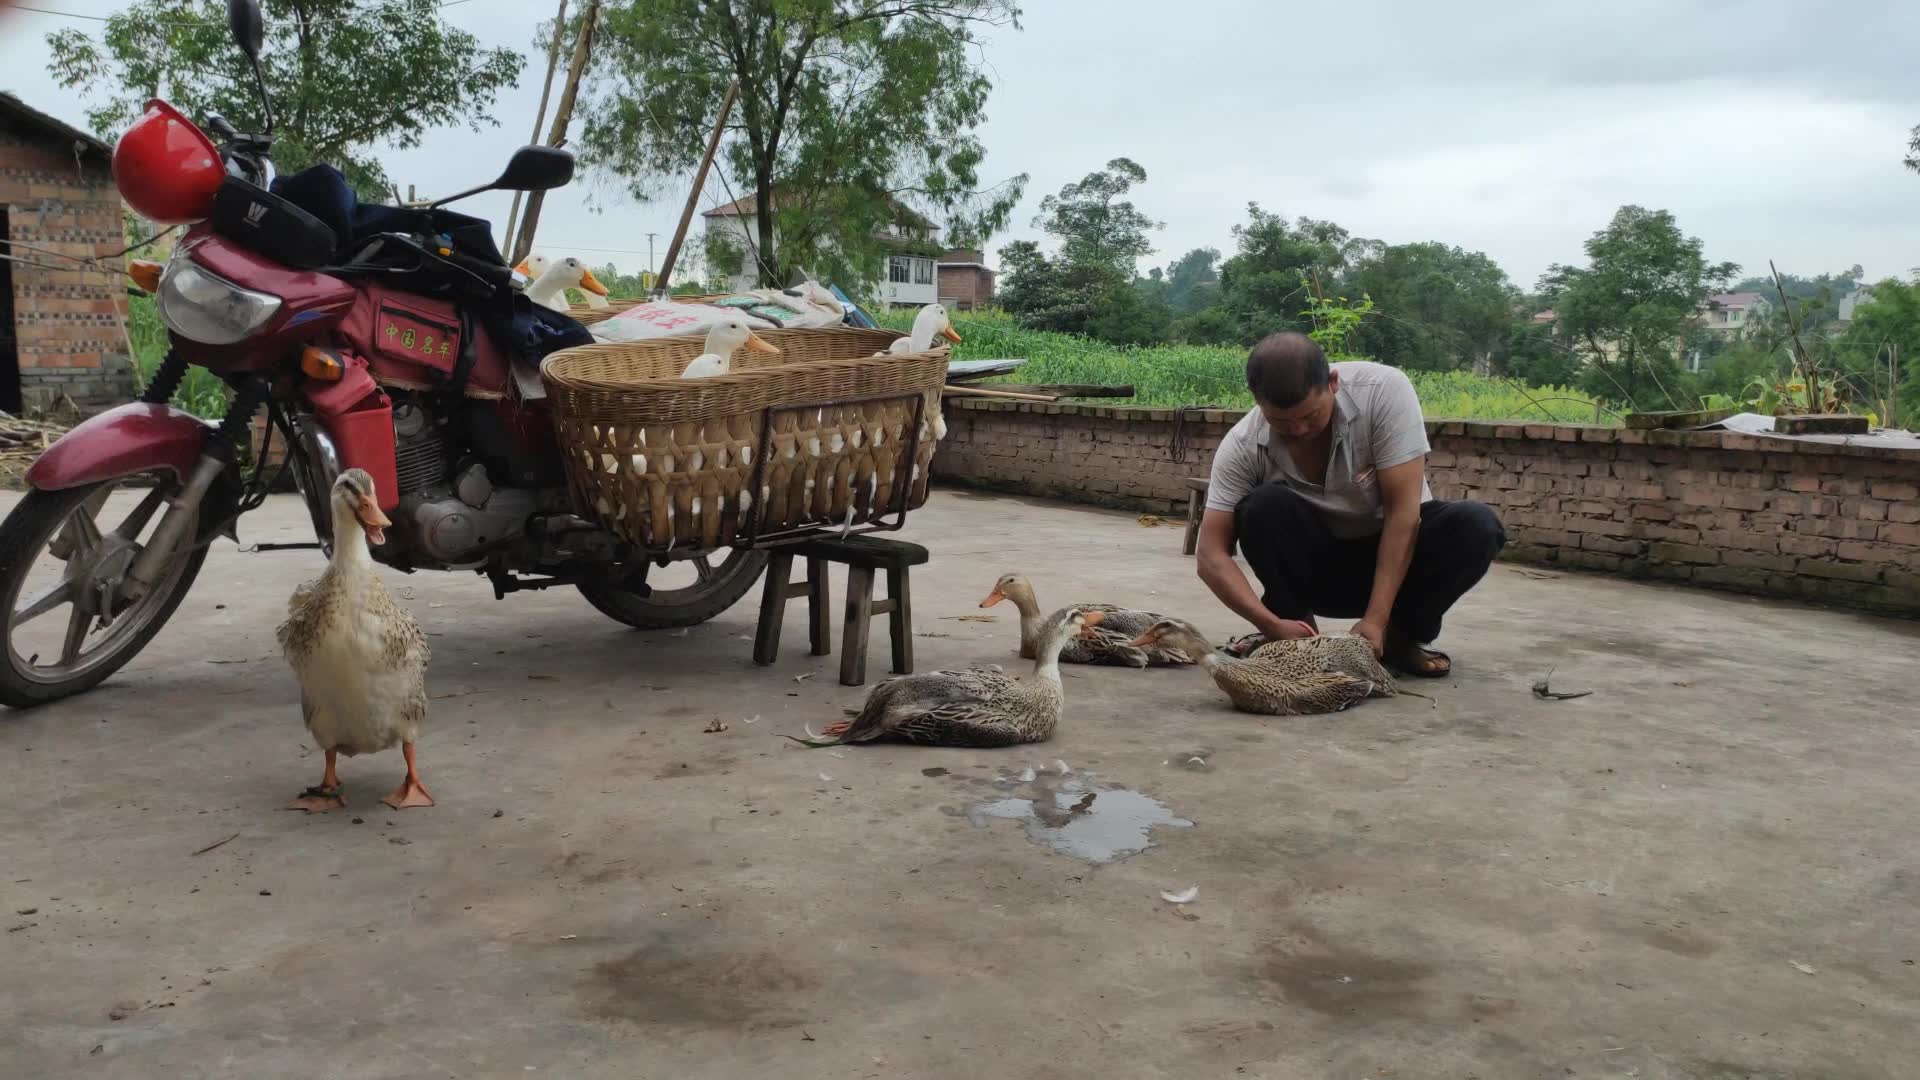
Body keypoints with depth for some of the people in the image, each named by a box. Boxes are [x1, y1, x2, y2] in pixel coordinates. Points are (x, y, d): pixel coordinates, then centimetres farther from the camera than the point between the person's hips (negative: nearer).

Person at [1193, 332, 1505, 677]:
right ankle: (1295, 630, -9)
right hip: (1316, 567, 0)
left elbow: (1403, 511, -26)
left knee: (1477, 525, -29)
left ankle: (1403, 635, -6)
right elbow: (1212, 557, -23)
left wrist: (1375, 620, -32)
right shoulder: (1242, 447, -22)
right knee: (1266, 505, -30)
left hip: (1396, 552, 0)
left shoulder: (1384, 390, -26)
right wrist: (1273, 625, -38)